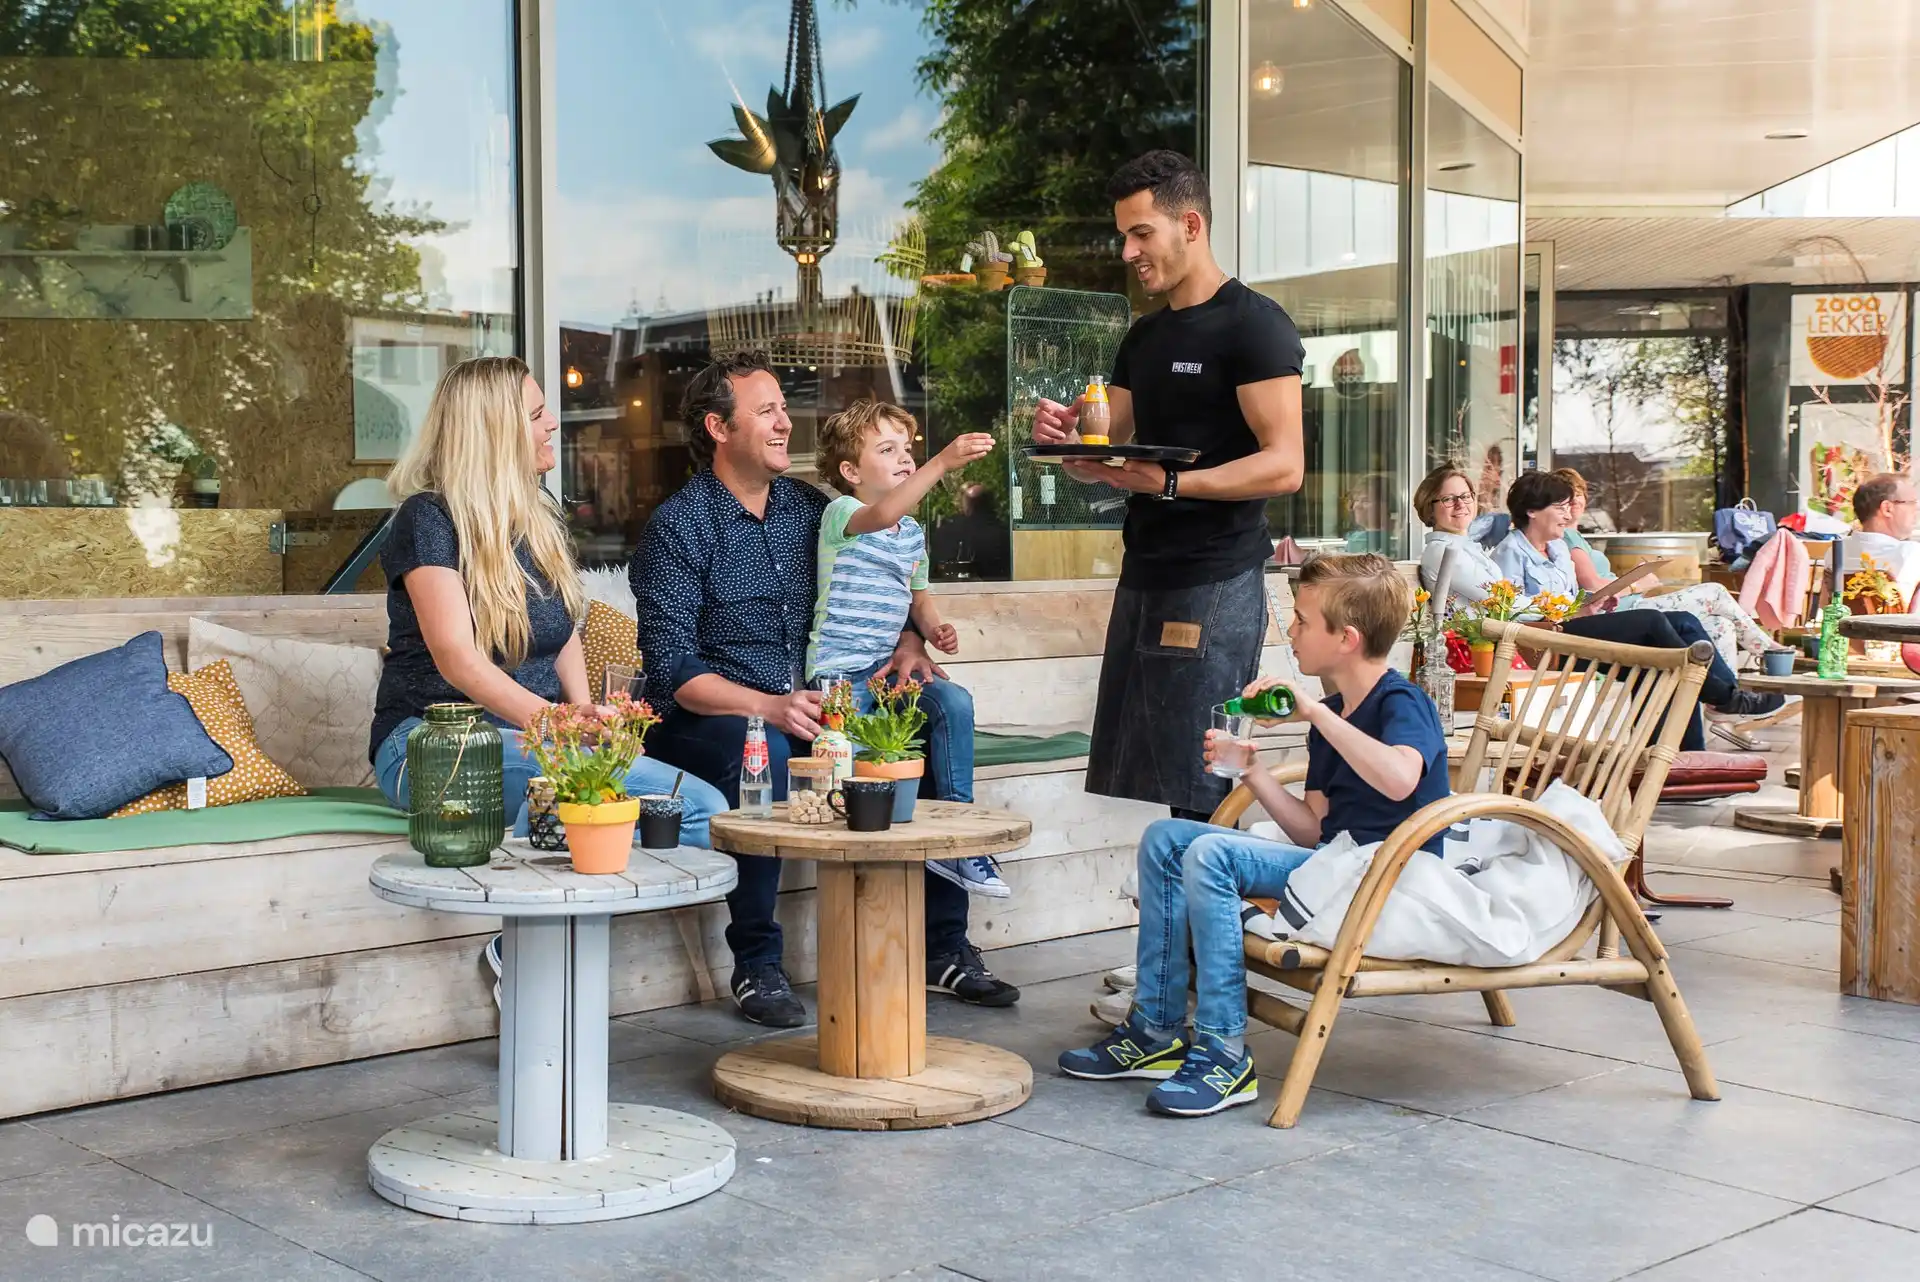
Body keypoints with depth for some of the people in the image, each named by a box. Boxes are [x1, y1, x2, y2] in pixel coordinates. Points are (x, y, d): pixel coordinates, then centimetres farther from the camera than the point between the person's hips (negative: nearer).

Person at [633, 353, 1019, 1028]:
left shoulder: (809, 506, 12)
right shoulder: (679, 525, -7)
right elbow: (672, 669, -15)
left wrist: (906, 644, -4)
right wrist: (769, 706, -30)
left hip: (807, 705, 6)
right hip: (709, 718, -6)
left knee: (948, 705, -13)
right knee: (761, 744, -40)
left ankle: (944, 947, -12)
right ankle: (756, 964, -22)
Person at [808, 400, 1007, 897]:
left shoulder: (913, 533, 15)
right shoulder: (841, 513, -7)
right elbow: (880, 516, -31)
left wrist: (934, 629, 4)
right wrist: (942, 462, -40)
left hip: (888, 668, 6)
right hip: (839, 671, -6)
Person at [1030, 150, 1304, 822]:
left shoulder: (1253, 324, -6)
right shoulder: (1144, 337, 19)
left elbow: (1283, 466, -15)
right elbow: (1107, 454, 21)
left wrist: (1169, 483, -25)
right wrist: (1067, 436, -1)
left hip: (1215, 586, -8)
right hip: (1144, 578, 8)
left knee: (1194, 801, -9)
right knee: (1113, 791, 7)